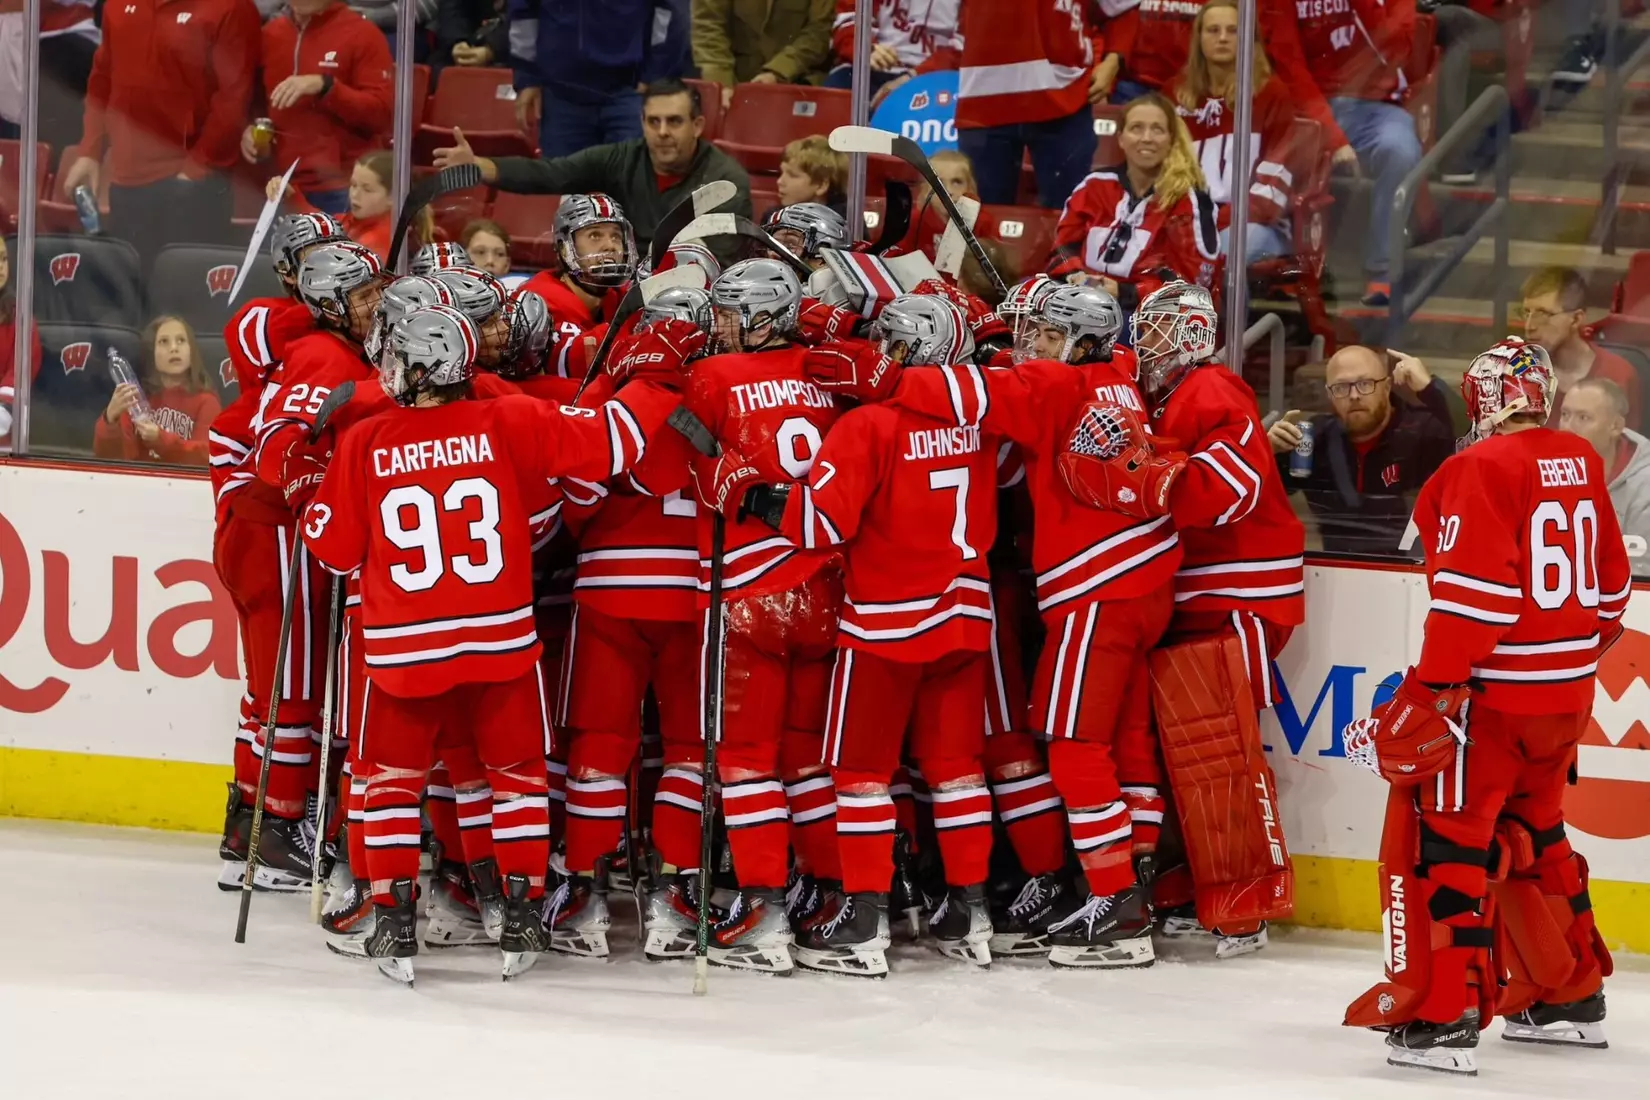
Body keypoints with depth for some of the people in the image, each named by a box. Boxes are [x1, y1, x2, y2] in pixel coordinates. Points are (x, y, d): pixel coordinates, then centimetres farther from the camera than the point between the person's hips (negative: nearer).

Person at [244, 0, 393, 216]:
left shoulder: (362, 35, -4)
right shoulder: (269, 34, 12)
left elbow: (382, 113, -11)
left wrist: (325, 86, -22)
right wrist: (249, 130, 2)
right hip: (282, 188, 5)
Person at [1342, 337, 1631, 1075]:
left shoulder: (1486, 468, -15)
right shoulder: (1581, 464, 8)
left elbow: (1474, 589, -22)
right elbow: (1609, 584, 18)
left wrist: (1431, 689, -20)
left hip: (1493, 693, -8)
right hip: (1567, 694, 8)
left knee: (1444, 839, -4)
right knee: (1533, 834, 23)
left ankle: (1442, 1016, -11)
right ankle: (1572, 997, 30)